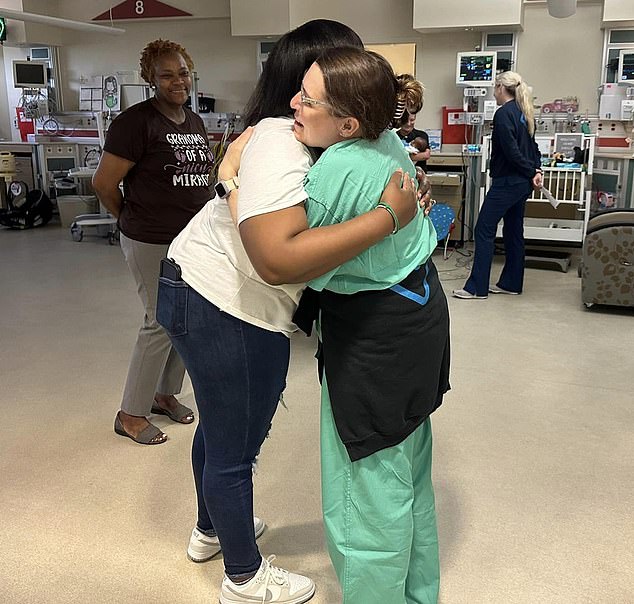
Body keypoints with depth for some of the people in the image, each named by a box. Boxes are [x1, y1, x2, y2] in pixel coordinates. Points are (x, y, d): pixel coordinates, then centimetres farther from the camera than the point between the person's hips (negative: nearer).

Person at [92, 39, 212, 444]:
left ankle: (166, 394, 33)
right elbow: (104, 183, -12)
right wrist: (132, 219, 1)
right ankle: (131, 414, 14)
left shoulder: (195, 122, 11)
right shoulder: (136, 122, -12)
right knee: (161, 323, -2)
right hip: (152, 243, -7)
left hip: (194, 239, 7)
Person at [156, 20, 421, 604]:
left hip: (202, 292, 11)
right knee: (235, 447, 8)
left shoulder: (291, 135, 6)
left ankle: (211, 529, 52)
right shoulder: (278, 149, -26)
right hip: (225, 311, -11)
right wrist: (389, 216, -35)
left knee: (221, 426, 27)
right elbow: (280, 259, -40)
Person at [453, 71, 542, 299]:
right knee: (514, 231, 13)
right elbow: (532, 146, 15)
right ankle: (511, 283, 21)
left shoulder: (503, 113, -14)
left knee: (484, 230, -5)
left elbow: (511, 150, -20)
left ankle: (477, 287, -4)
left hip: (506, 182, -9)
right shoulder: (524, 113, 14)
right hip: (522, 183, 9)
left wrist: (531, 172, -10)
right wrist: (536, 169, 1)